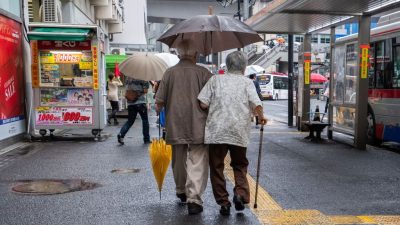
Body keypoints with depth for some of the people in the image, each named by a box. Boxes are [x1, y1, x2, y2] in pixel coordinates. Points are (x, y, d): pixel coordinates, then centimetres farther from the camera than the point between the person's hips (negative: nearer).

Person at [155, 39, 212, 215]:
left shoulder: (169, 73, 1)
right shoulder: (203, 73, -4)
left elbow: (159, 102, 0)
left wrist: (159, 110, 21)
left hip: (175, 126, 3)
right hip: (198, 126, -3)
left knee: (179, 161, 18)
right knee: (197, 162, -1)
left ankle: (181, 191, 36)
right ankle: (194, 198, -12)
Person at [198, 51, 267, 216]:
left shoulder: (215, 80, 4)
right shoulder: (247, 82, 3)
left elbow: (203, 104, -4)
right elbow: (257, 105, -9)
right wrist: (261, 117, 10)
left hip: (216, 132, 0)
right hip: (239, 132, 1)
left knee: (217, 167, 9)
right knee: (240, 165, 19)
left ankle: (223, 202, 8)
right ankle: (241, 193, -1)